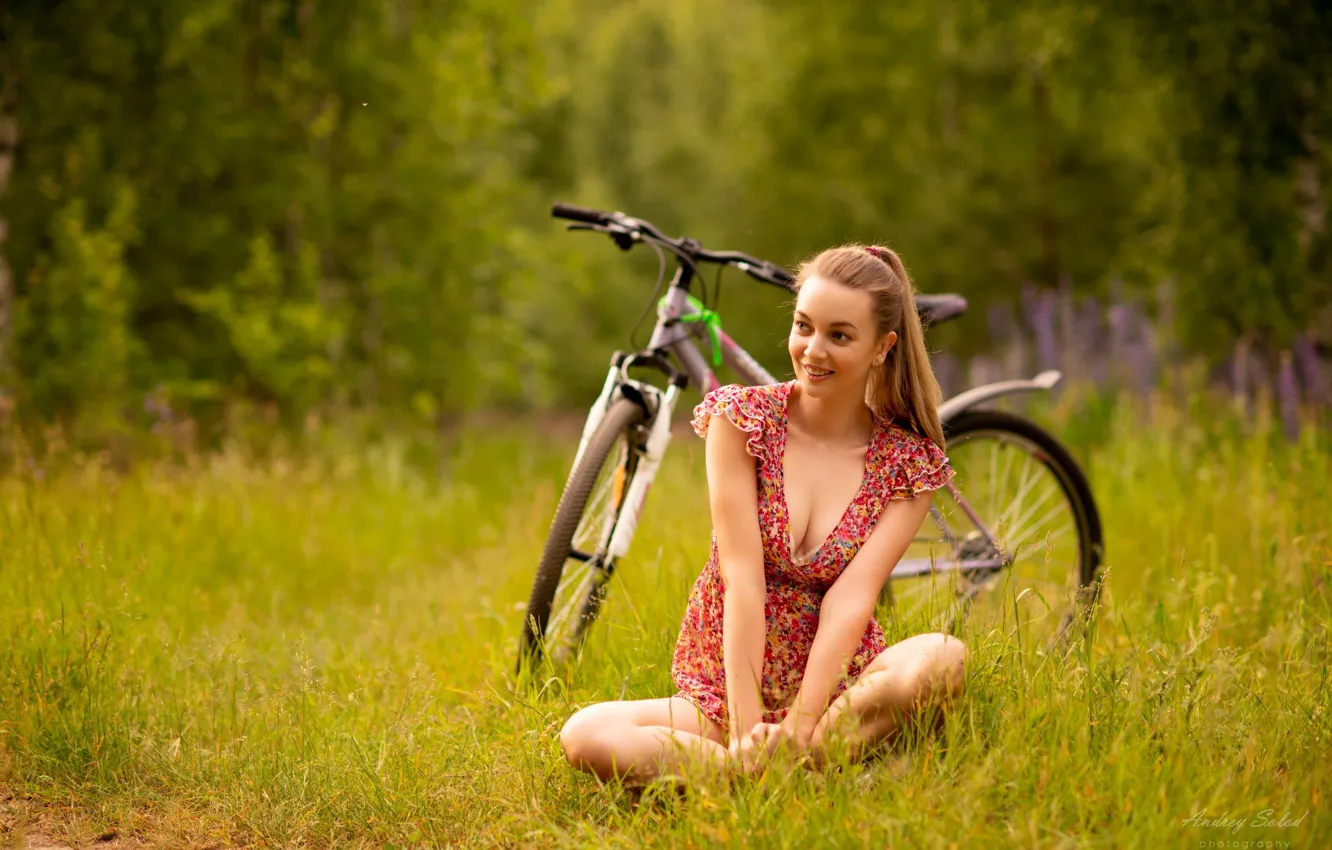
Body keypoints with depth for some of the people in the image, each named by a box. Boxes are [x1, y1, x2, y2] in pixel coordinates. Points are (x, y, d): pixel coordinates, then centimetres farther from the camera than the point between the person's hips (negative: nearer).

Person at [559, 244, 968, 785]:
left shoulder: (909, 462, -1)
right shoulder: (742, 417, -3)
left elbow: (851, 598, -13)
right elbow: (743, 579, -12)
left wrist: (797, 728, -26)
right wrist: (746, 730, -20)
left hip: (835, 687, 0)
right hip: (724, 694, 0)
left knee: (943, 659, -33)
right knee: (584, 737, -27)